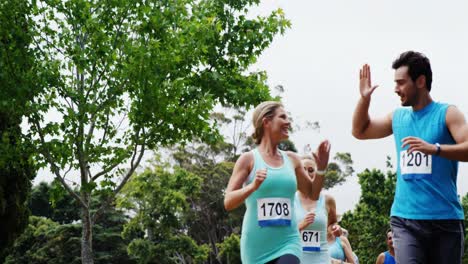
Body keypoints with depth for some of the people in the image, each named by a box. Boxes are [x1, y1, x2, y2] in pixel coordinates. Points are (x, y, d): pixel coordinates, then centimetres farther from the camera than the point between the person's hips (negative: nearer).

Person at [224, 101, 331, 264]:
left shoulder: (292, 159, 10)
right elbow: (228, 202, -7)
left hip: (287, 243, 2)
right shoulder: (249, 159, -2)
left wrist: (321, 167, 4)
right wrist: (253, 186, -24)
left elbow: (313, 193, 20)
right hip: (256, 246, -2)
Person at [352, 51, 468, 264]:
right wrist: (364, 98, 12)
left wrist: (434, 148, -29)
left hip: (445, 219, -3)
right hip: (405, 219, 3)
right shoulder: (397, 117, 15)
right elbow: (359, 131, 26)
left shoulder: (447, 113, -1)